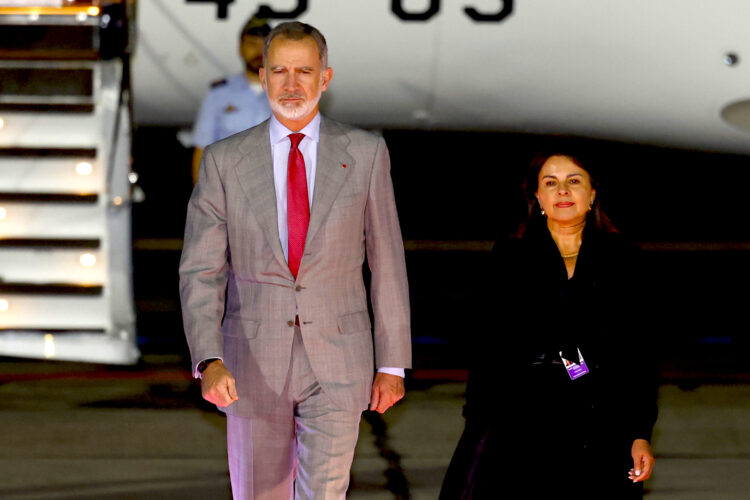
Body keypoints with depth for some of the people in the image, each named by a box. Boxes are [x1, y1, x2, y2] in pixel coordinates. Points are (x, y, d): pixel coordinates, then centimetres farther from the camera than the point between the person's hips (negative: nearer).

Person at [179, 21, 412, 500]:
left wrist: (393, 363, 3)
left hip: (336, 366, -1)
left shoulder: (365, 153, 0)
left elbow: (387, 262, 4)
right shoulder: (225, 161, -1)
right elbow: (201, 272, -5)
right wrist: (209, 361, -20)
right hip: (254, 368, 1)